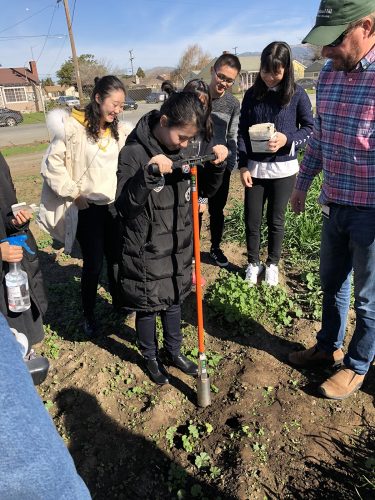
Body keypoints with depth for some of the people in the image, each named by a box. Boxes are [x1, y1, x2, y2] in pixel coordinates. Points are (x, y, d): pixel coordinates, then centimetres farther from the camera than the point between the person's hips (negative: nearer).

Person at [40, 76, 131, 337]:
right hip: (87, 208, -4)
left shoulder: (121, 130, 2)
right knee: (94, 264, 2)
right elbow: (52, 165, -9)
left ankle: (119, 304, 36)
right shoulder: (71, 127, -11)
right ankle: (89, 315, 25)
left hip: (114, 206, 4)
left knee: (117, 259, 13)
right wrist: (73, 193, -9)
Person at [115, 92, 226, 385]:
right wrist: (148, 175, -38)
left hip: (179, 247, 5)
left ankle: (174, 352, 43)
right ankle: (151, 358, 38)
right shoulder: (134, 153, -18)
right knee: (147, 308, 13)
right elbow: (124, 205, -23)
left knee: (174, 302, 21)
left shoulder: (185, 149, 0)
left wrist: (217, 164, -9)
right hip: (146, 251, -5)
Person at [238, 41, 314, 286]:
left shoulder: (297, 94, -4)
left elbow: (310, 128, -1)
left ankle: (272, 264, 28)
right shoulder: (252, 94, 2)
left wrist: (287, 139, -20)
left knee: (276, 220, 9)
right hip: (254, 167, 2)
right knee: (252, 219, 6)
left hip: (283, 169, -2)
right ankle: (253, 263, 26)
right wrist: (243, 165, -5)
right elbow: (242, 132, 3)